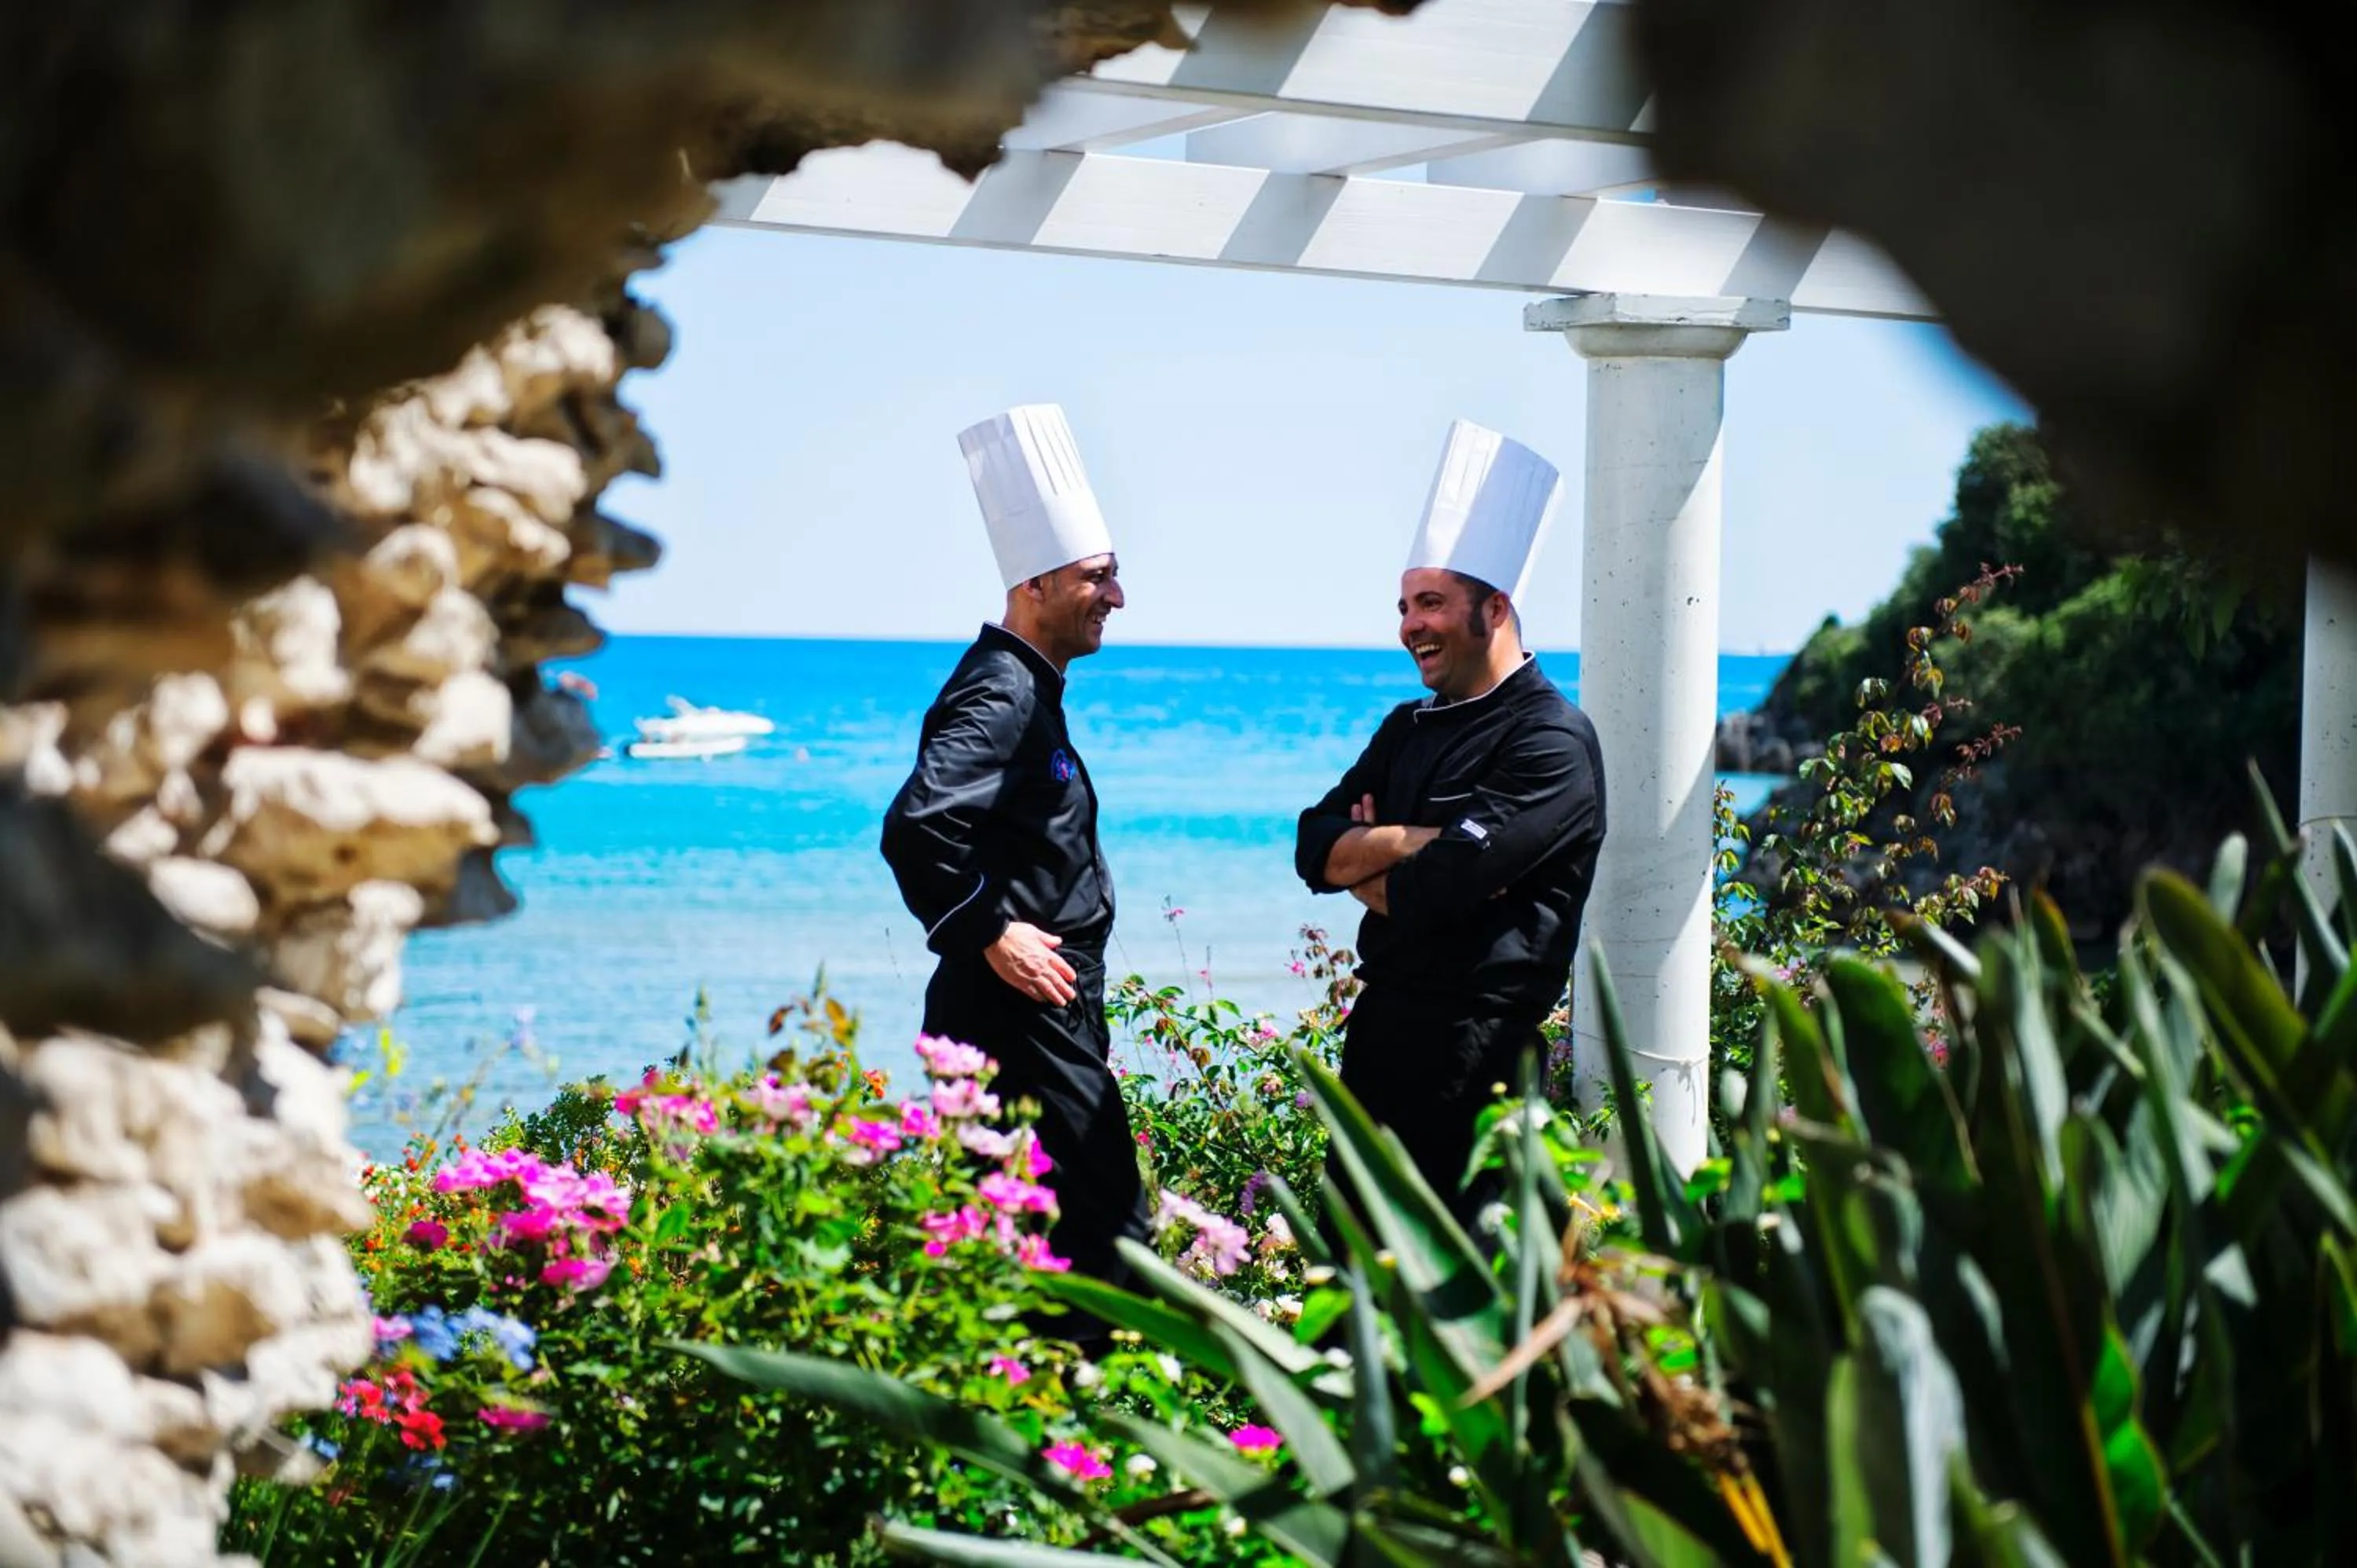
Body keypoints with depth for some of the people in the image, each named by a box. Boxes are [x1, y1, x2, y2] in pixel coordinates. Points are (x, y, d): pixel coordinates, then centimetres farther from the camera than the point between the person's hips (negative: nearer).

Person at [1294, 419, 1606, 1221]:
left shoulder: (1551, 742, -11)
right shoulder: (1410, 728, 15)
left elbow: (1450, 880, -22)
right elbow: (1316, 850, 5)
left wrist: (1365, 863, -3)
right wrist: (1418, 840, -12)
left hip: (1473, 1049, -8)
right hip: (1382, 1026, 8)